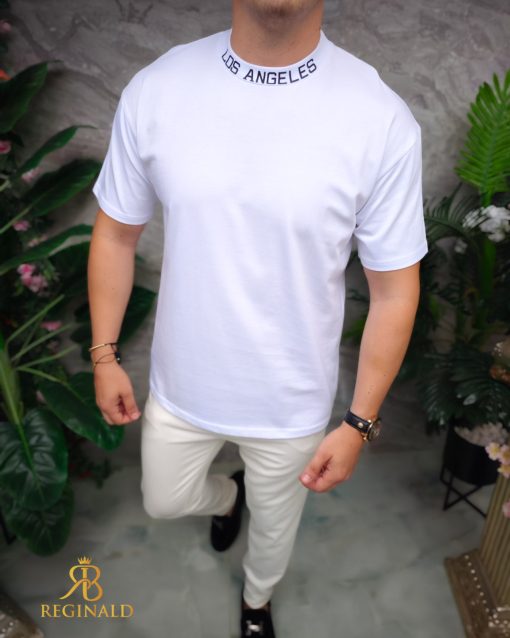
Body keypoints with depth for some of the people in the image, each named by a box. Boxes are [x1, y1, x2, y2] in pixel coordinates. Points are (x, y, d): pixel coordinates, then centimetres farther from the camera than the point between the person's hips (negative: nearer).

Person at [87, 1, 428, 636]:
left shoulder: (382, 120, -21)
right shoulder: (153, 90, -13)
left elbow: (394, 292, -12)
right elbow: (115, 234, -1)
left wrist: (359, 423, -8)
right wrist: (105, 356, 3)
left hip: (292, 402, -1)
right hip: (181, 384, 3)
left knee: (274, 524, 26)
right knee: (164, 501, 28)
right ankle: (228, 495, 66)